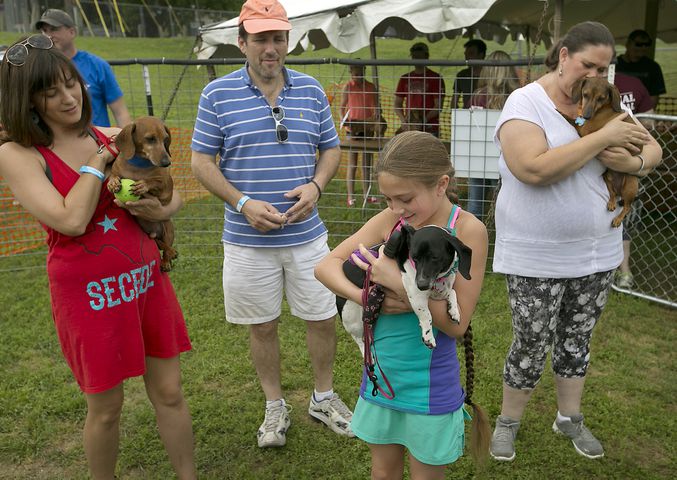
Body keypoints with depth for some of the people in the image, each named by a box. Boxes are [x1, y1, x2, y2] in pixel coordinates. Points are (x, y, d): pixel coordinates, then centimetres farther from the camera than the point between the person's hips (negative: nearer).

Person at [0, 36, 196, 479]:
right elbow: (71, 220, -22)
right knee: (106, 408, 11)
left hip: (147, 279, 4)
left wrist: (163, 209, -11)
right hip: (90, 293, -4)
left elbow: (173, 193, 11)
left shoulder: (113, 138, 4)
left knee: (169, 392, 12)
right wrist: (96, 163, -11)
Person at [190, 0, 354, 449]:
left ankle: (324, 397, 35)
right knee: (263, 325, 12)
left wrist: (315, 186, -10)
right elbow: (202, 161, -3)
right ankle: (275, 406, 33)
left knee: (323, 318, 11)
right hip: (248, 239, -2)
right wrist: (243, 203, -16)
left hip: (306, 235, 2)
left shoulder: (311, 90, 2)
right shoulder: (218, 94, -5)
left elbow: (331, 149, 10)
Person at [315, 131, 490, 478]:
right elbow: (326, 266, -5)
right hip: (382, 372, 4)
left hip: (429, 382, -4)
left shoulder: (467, 230, -16)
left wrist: (399, 283, -28)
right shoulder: (390, 220, -6)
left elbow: (457, 324, -18)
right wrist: (367, 299, -21)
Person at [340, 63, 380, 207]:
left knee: (367, 163, 9)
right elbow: (342, 107, 2)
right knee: (352, 164, -1)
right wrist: (345, 121, -12)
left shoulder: (371, 87, 5)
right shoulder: (348, 87, -1)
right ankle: (350, 196, 2)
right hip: (353, 130, -3)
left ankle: (366, 194, 18)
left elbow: (376, 108, 6)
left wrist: (376, 118, -13)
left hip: (367, 129, 3)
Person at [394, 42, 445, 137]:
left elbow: (438, 106, -4)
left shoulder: (435, 78, 1)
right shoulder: (404, 79, 14)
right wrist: (403, 121, -3)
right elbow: (397, 104, 15)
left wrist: (423, 121, -16)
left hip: (429, 129, -4)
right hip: (409, 128, 4)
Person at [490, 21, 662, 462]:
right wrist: (604, 137, -24)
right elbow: (535, 169, -28)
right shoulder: (525, 103, -13)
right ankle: (509, 422, 27)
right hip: (537, 258, -6)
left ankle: (570, 419, 38)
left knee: (577, 340, 19)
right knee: (532, 346, 4)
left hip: (597, 252, 6)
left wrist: (635, 162, -14)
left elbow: (652, 149, 10)